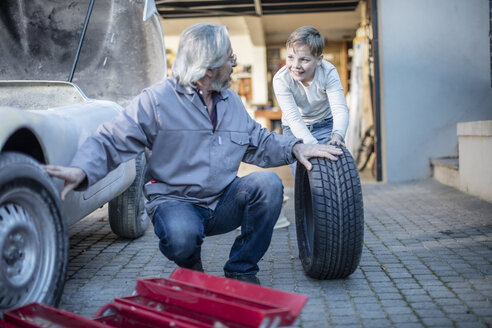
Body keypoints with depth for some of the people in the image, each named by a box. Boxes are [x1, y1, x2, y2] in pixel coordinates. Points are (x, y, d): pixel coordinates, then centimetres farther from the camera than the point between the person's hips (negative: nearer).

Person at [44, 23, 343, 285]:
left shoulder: (232, 101, 12)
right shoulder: (157, 100, -9)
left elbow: (259, 143, 18)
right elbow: (111, 142, -13)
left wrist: (295, 148, -2)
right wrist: (82, 170, -33)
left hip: (224, 204, 5)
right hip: (176, 202, -5)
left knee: (269, 184, -22)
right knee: (181, 236, -39)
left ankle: (242, 270, -4)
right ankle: (191, 268, 3)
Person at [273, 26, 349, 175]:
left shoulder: (328, 72, -25)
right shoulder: (281, 79, -28)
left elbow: (340, 109, -30)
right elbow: (293, 118, -35)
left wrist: (337, 135, -52)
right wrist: (313, 145, -51)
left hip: (325, 125, 1)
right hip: (295, 129, 0)